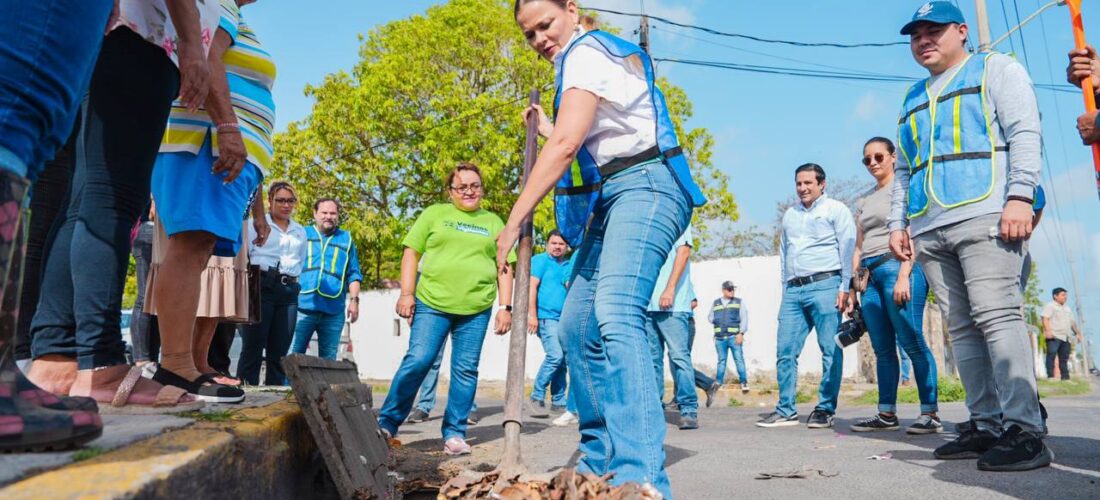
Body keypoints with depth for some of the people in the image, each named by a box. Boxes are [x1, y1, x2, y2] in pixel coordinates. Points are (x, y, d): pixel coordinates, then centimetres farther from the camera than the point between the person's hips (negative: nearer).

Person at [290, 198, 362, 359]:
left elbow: (354, 274, 12)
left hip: (333, 311, 1)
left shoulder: (346, 239, 16)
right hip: (302, 306, -1)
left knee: (328, 359, 7)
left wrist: (354, 300, 2)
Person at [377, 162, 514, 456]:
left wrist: (505, 307, 5)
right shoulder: (434, 214, 10)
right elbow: (412, 254, 7)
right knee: (417, 361, -8)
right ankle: (387, 422, 5)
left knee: (465, 370, 4)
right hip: (431, 303, -2)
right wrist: (407, 294, -2)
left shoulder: (493, 222, 15)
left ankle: (454, 433, 14)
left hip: (476, 310, 2)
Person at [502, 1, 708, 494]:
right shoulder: (586, 57, 26)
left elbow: (567, 144, -18)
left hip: (644, 187, -10)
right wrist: (545, 126, 39)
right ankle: (599, 460, 14)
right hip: (611, 201, 10)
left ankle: (640, 477, -39)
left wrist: (514, 221, -18)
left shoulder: (587, 49, -4)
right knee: (577, 324, 6)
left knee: (615, 313, -31)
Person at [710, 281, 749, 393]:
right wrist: (716, 321, -1)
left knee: (739, 359, -7)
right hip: (720, 338, 2)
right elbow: (710, 317, 20)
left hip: (734, 337, -2)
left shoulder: (739, 302, 9)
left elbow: (744, 318, 2)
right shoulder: (715, 303, 16)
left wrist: (741, 333, -8)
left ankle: (744, 382, -3)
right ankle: (718, 383, 11)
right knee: (721, 361, 6)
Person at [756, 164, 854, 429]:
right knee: (785, 350, 1)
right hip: (793, 289, 6)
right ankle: (786, 410, 8)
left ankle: (825, 410, 5)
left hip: (824, 285, -5)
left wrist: (845, 287, -10)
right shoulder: (790, 214, 23)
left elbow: (848, 248, -2)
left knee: (831, 351, -3)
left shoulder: (835, 209, 6)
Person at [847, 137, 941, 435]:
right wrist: (853, 287, 13)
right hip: (870, 275, 6)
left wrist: (903, 276, -17)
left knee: (912, 343, -10)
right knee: (882, 349, 5)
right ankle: (887, 414, 8)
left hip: (898, 267, -6)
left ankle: (930, 413, -5)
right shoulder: (863, 201, 22)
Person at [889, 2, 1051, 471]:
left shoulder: (996, 68, 11)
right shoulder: (912, 98, 27)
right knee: (962, 328, 2)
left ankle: (1024, 430, -13)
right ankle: (987, 426, 5)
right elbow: (902, 169, 26)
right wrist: (897, 222, 15)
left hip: (983, 216, -6)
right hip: (928, 230, 6)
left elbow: (1025, 133, -2)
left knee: (997, 317, -15)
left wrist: (1019, 195, -15)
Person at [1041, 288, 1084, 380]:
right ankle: (1050, 376, -13)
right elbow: (1045, 319, -12)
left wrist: (1078, 333, 19)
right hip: (1053, 336, -8)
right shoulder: (1050, 306, -1)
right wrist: (1048, 330, -24)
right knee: (1051, 355, -12)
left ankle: (1065, 376, 11)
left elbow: (1072, 322, 28)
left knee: (1064, 358, 7)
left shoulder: (1067, 309, 25)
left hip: (1065, 337, 8)